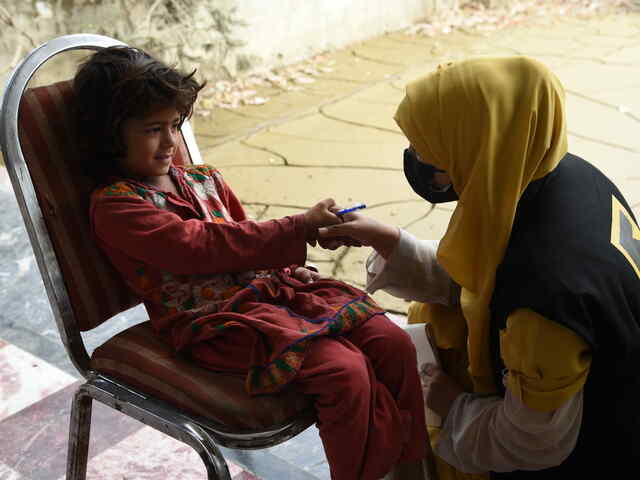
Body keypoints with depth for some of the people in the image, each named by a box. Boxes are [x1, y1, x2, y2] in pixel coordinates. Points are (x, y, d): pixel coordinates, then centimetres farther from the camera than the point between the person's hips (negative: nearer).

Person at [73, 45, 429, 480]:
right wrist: (298, 229, -21)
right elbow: (198, 245, -19)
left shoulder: (204, 180, 17)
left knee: (394, 342, -8)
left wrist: (286, 265, 7)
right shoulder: (114, 204, -6)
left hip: (270, 287, 8)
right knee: (344, 369, -27)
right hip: (212, 321, -7)